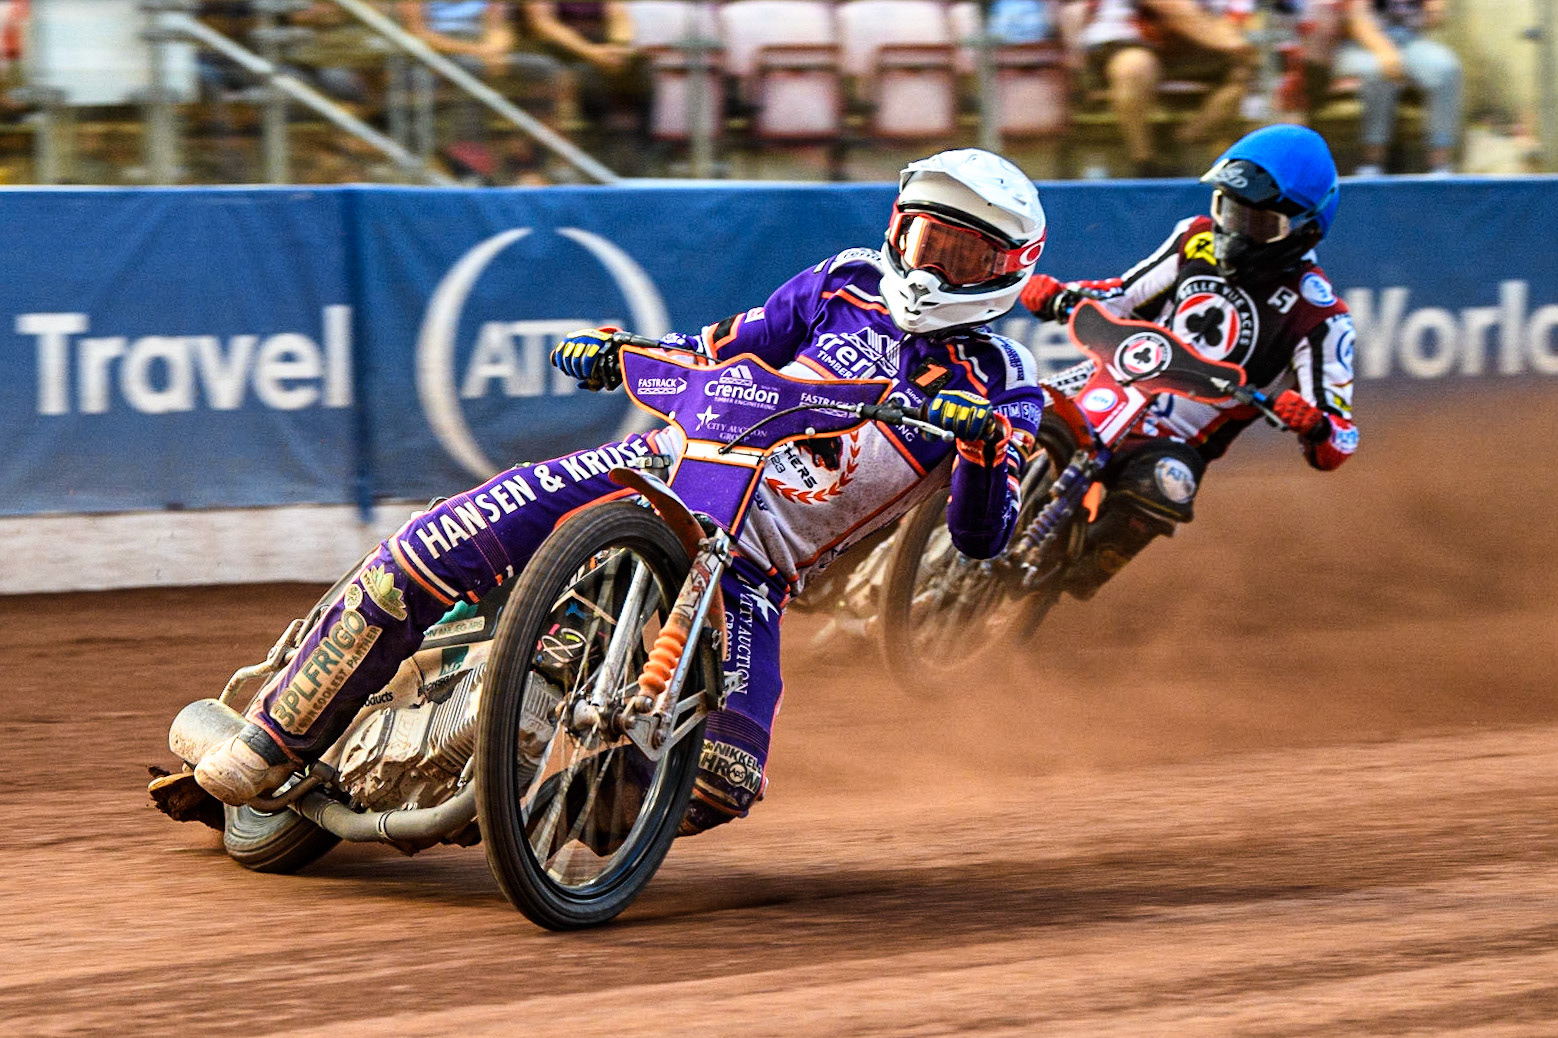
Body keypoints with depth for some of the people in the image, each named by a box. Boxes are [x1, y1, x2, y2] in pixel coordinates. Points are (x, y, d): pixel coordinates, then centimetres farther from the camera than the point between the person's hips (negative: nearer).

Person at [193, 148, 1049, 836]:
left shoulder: (1001, 386, 5)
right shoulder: (848, 285, 11)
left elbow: (979, 538, -5)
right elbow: (717, 352, 18)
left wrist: (987, 447, -26)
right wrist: (612, 348, 0)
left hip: (750, 565, -1)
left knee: (723, 778, -25)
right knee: (424, 557, -18)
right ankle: (271, 743, -3)